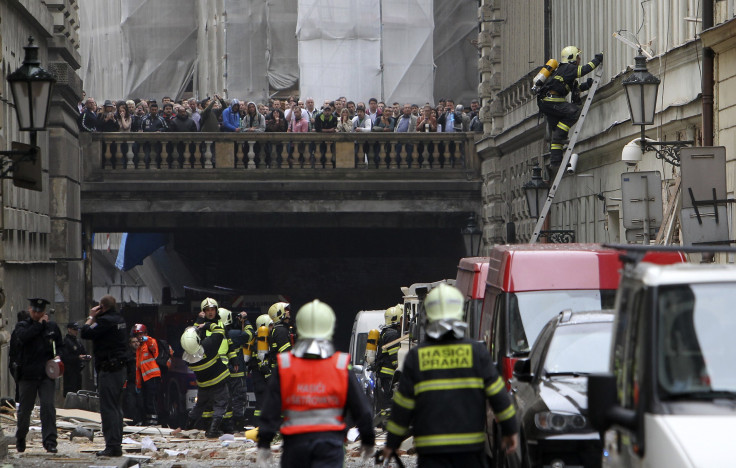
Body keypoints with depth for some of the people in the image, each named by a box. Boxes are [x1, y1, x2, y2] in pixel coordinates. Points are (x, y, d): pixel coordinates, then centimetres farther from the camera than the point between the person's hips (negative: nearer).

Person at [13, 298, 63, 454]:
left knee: (48, 406, -12)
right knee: (25, 408, 8)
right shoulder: (22, 326, 5)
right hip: (27, 375, -1)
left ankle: (50, 442, -12)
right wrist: (39, 324, -11)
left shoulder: (52, 327, 11)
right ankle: (20, 438, 30)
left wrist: (57, 356, -2)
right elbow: (23, 336, -18)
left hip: (46, 374, 1)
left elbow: (60, 345, 19)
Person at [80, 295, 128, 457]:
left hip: (108, 369, -10)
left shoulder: (105, 320, -15)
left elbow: (86, 333, -15)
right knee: (116, 407, 14)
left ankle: (112, 446, -12)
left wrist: (91, 317, -2)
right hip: (120, 367, 10)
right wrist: (95, 318, 14)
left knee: (108, 408, -9)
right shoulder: (119, 319, 14)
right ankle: (117, 445, 17)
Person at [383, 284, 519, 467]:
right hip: (470, 446, 1)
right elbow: (498, 395, 1)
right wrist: (510, 429, 12)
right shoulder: (477, 352, 0)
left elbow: (402, 406, 0)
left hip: (431, 450, -1)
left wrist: (392, 442, 10)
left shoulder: (416, 356, -1)